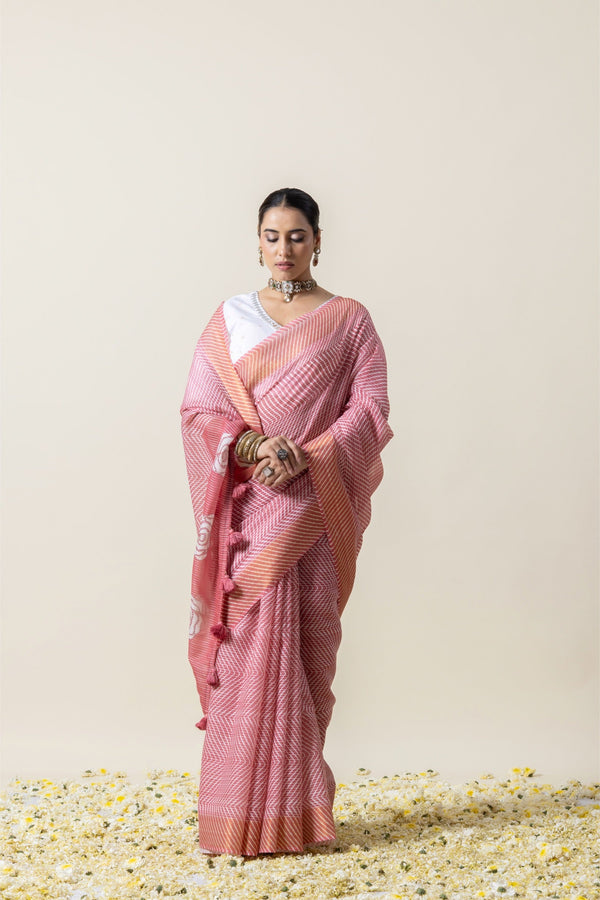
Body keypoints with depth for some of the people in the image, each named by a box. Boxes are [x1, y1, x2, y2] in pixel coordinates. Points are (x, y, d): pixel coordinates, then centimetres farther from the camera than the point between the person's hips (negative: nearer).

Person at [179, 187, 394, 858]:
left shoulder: (348, 320, 6)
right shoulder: (230, 319, 9)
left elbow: (371, 408, -1)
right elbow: (197, 407, 3)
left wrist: (305, 456, -15)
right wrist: (251, 446, -16)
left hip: (317, 508, 0)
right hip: (249, 510, 0)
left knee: (310, 647, 2)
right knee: (248, 645, -5)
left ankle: (299, 805, 13)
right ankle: (244, 814, 1)